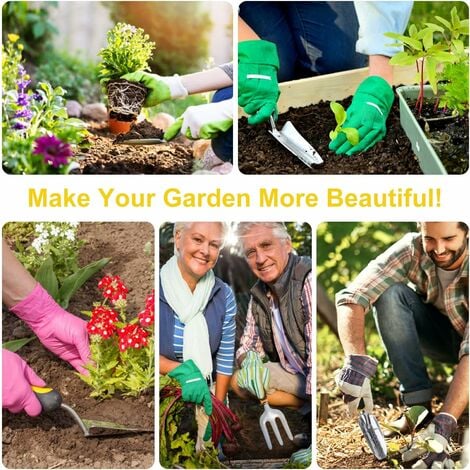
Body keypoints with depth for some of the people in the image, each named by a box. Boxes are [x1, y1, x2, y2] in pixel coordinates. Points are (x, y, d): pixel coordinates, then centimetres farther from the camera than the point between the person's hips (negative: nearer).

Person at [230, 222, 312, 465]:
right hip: (295, 373, 8)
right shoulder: (259, 294, 1)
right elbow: (248, 344, 13)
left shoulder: (308, 280, -24)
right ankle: (307, 411, -2)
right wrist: (249, 361, -14)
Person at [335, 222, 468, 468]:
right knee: (389, 293, -26)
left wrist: (443, 424, -50)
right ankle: (418, 403, -20)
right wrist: (356, 363, -49)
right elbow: (351, 298, -33)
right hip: (440, 335, 3)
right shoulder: (411, 250, -25)